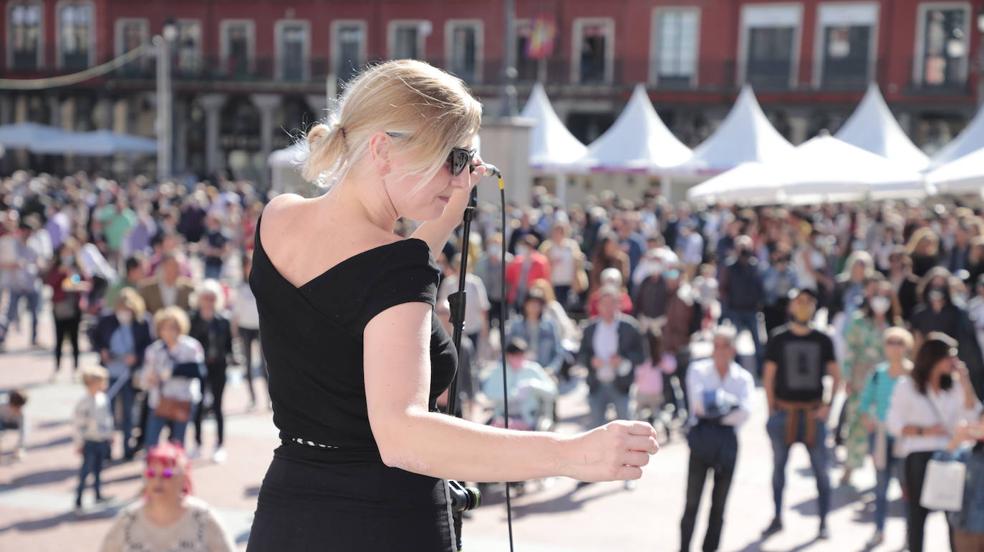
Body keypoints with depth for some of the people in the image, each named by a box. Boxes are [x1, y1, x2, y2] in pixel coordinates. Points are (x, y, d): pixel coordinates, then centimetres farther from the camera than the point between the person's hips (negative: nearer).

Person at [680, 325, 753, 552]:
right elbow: (698, 403, -13)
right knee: (692, 501, -3)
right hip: (701, 439, -2)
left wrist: (712, 412, -13)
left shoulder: (743, 378, 4)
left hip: (727, 442, 2)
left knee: (719, 504, 10)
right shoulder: (698, 370, 2)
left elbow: (744, 413, -11)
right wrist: (729, 401, -12)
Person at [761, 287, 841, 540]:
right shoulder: (778, 339, 0)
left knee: (821, 469, 1)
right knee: (779, 466, 9)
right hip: (783, 411, 0)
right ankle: (777, 518, 21)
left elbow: (835, 375, 7)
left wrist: (827, 405, -4)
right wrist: (772, 410, -4)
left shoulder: (822, 340, 3)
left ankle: (824, 522, 10)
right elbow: (768, 375, 2)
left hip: (813, 413, 0)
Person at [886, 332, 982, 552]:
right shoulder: (907, 386, 2)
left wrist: (965, 381, -3)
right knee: (919, 510, 0)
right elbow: (894, 424, -1)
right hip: (919, 456, -3)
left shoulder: (954, 386, 12)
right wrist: (923, 431, -14)